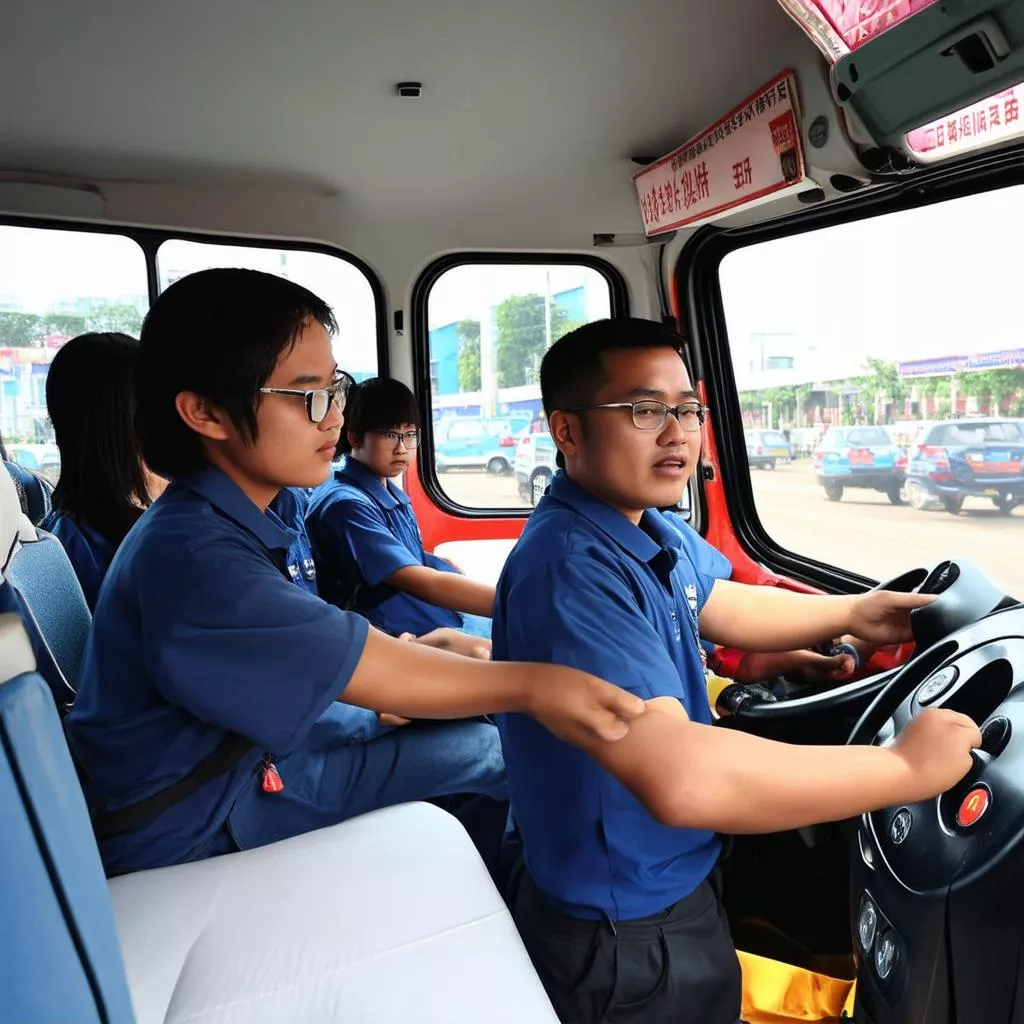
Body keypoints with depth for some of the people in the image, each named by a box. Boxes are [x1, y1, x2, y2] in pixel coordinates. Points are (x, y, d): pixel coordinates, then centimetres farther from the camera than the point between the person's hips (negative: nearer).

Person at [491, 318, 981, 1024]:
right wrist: (906, 768, -31)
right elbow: (678, 778, -43)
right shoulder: (570, 569, -34)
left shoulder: (650, 529, -4)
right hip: (629, 941, -8)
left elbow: (720, 606, 15)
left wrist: (852, 613, 4)